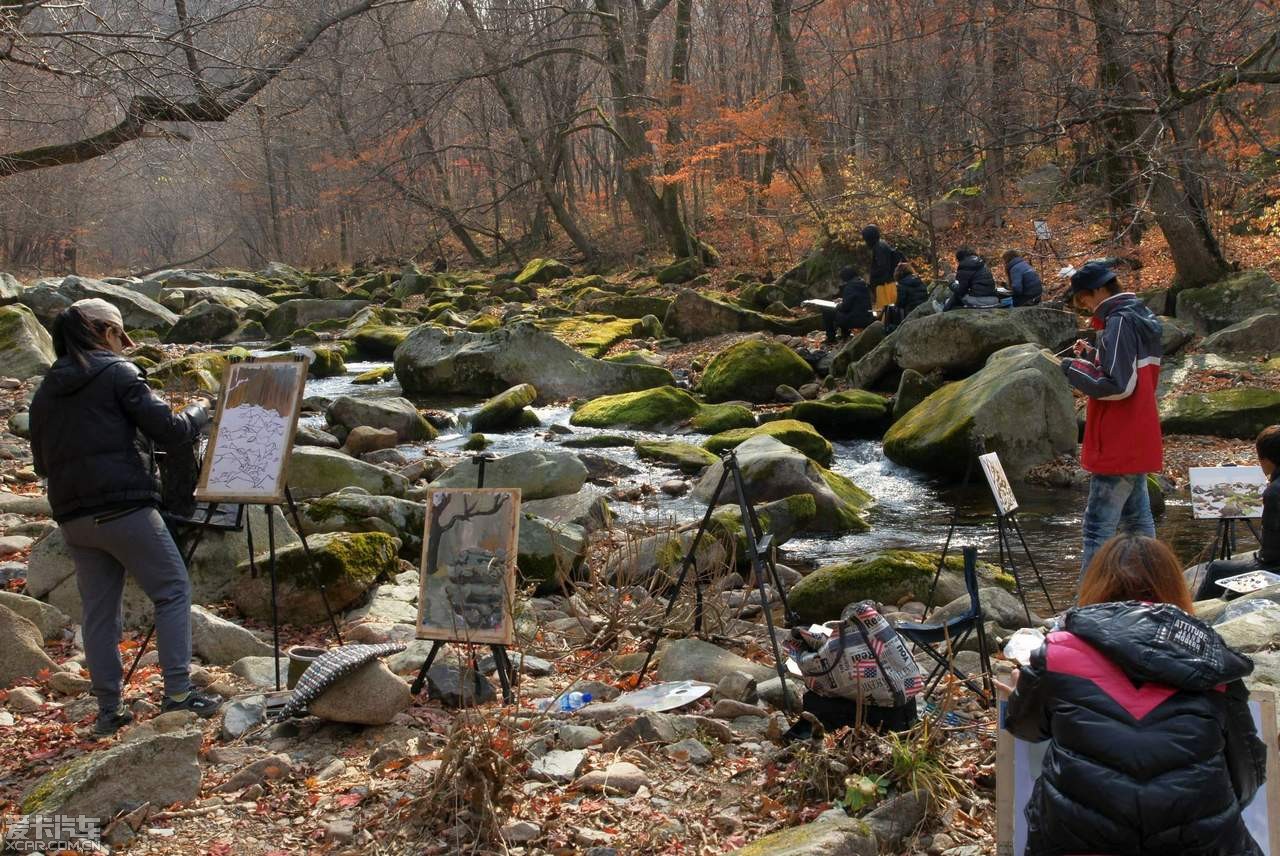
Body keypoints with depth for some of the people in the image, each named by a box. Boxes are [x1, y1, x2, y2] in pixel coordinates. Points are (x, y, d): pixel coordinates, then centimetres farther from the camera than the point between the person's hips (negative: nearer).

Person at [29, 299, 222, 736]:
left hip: (73, 517, 6)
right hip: (125, 508, -6)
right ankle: (178, 692, -3)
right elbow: (167, 428, -7)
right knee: (173, 591, 3)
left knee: (98, 611, 11)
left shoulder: (45, 391, 15)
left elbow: (42, 460, 20)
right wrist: (200, 412, 11)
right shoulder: (118, 373, -4)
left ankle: (109, 709, 13)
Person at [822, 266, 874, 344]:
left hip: (855, 320, -9)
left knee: (827, 313, 1)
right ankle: (845, 335, 41)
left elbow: (845, 307, -16)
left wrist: (838, 307, 5)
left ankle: (831, 338, 9)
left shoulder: (850, 287, -14)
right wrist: (843, 300, 31)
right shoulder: (864, 285, 12)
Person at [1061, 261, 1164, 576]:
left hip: (1117, 449, -10)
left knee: (1098, 528, -9)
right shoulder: (1140, 319, 14)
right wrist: (1093, 357, 10)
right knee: (1138, 523, 16)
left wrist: (1075, 368, -9)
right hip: (1138, 444, 10)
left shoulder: (1119, 322, -16)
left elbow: (1117, 386, -21)